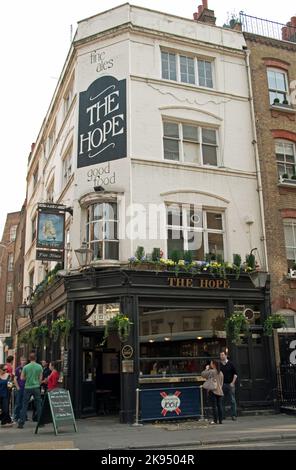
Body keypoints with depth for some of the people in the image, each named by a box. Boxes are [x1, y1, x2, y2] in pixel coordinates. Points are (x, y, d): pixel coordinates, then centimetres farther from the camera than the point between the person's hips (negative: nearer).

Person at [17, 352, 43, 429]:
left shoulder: (26, 367, -4)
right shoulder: (39, 367, -2)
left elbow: (22, 378, 4)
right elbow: (40, 378, 4)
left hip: (27, 388, 0)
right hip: (36, 387, 0)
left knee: (24, 406, 6)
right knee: (38, 405, 8)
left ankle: (21, 423, 4)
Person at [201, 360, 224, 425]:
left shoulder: (211, 371, -10)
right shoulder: (221, 373, 13)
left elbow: (203, 374, -6)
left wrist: (206, 369, 9)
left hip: (213, 391, -6)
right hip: (219, 391, 6)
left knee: (214, 406, -4)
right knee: (219, 406, 7)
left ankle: (215, 420, -4)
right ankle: (220, 420, 8)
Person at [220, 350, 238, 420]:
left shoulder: (230, 364, 1)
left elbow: (235, 374, 2)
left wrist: (232, 383, -5)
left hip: (230, 384, -2)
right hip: (222, 385, 2)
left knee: (232, 400, 0)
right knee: (222, 401, 5)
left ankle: (234, 415, 5)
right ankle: (222, 415, 12)